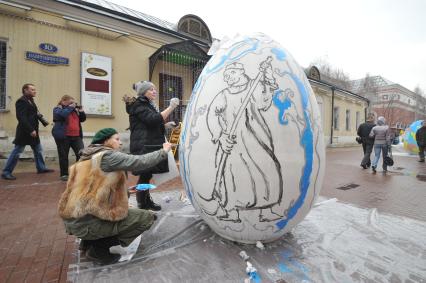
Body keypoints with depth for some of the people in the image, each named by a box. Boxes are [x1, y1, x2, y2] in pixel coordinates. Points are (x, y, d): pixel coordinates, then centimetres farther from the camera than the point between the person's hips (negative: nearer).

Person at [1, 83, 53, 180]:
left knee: (38, 150, 16)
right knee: (17, 152, -1)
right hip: (24, 131, -9)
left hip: (32, 131, 9)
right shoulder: (21, 101, -15)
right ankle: (6, 172, 11)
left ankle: (41, 168, 27)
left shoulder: (30, 101, 14)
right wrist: (30, 130, -25)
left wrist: (43, 121, 1)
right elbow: (21, 118, -22)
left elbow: (35, 114, 15)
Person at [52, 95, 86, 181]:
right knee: (64, 156, 4)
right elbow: (62, 114, -22)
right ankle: (64, 174, 16)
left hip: (76, 136, 5)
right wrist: (70, 107, -12)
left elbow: (82, 119, 19)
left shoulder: (75, 110, 18)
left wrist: (81, 111, 2)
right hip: (63, 136, -5)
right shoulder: (57, 109, 1)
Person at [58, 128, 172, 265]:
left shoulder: (87, 158, 14)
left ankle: (89, 241, 18)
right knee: (147, 217, -5)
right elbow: (140, 162, -19)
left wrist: (126, 191, 12)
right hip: (87, 222, -10)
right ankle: (99, 248, -1)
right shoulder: (108, 156, -14)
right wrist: (163, 152, -5)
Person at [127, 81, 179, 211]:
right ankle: (142, 205, 6)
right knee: (145, 175, -6)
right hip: (143, 146, -9)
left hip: (150, 145, 9)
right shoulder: (138, 105, -7)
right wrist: (171, 107, -21)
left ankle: (147, 201, 22)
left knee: (147, 175, 12)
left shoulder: (148, 105, 22)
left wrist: (166, 125, 10)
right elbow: (153, 120, -22)